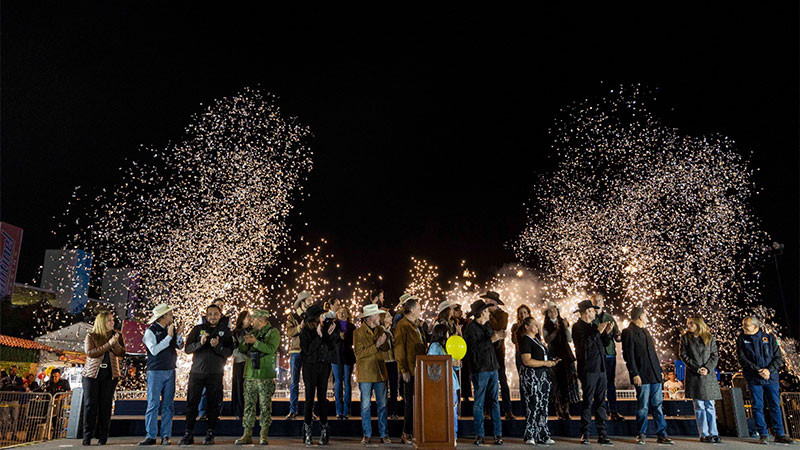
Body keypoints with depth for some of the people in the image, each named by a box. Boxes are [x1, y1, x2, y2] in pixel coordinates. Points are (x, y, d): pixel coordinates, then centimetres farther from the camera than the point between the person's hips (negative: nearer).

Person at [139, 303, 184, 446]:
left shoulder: (171, 328, 9)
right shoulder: (150, 331, -6)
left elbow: (180, 346, 13)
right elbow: (154, 350, -16)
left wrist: (179, 333, -4)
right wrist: (169, 336, -17)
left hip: (170, 371, 5)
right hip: (155, 371, -5)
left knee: (168, 404, 5)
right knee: (153, 404, -3)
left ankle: (166, 436, 10)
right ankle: (150, 436, 5)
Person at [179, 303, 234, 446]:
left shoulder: (225, 331, 5)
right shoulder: (198, 329, 7)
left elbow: (229, 352, -3)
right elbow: (187, 349, 1)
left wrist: (217, 346, -21)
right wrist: (200, 343, -17)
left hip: (215, 373, -1)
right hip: (197, 371, 1)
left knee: (213, 404, 3)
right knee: (192, 403, 1)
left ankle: (210, 434, 12)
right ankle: (188, 435, 10)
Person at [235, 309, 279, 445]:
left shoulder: (273, 332, -2)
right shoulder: (252, 332, 19)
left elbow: (271, 349, -17)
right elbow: (241, 350, 16)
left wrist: (255, 342, -19)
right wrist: (246, 341, -4)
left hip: (265, 376, -6)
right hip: (250, 374, 6)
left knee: (265, 405, -2)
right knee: (249, 405, 7)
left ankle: (264, 435, 4)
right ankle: (247, 434, 13)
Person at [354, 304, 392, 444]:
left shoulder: (380, 330, 11)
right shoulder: (358, 332, -3)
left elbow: (386, 353, 9)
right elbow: (359, 353, -12)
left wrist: (384, 343, -10)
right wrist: (376, 345, -16)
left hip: (380, 372, 4)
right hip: (365, 373, -4)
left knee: (382, 405, 5)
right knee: (365, 406, 2)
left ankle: (384, 434, 13)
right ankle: (367, 435, 12)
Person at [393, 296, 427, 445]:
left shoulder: (415, 325, 19)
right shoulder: (402, 325, -10)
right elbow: (399, 349, -14)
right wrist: (404, 370, -17)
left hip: (419, 370, 9)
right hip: (410, 371, -9)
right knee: (411, 402, -5)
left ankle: (413, 433, 18)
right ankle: (406, 434, 5)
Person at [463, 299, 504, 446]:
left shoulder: (488, 325, 16)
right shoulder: (471, 327, -8)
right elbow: (474, 348, -17)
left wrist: (498, 337, 4)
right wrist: (491, 340, -16)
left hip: (492, 368, 7)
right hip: (480, 369, -7)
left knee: (494, 402, 7)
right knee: (479, 403, 1)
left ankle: (498, 434, 11)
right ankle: (479, 435, 9)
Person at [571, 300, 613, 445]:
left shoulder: (594, 326, 18)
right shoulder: (578, 327, -5)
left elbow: (603, 344, 22)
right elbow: (584, 344, -19)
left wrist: (607, 333, 6)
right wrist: (598, 331, -16)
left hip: (600, 368, 7)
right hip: (588, 369, -7)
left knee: (601, 402, 8)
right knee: (588, 402, -4)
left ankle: (602, 434, 12)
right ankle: (585, 435, 3)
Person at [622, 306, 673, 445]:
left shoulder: (645, 331, 19)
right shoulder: (628, 332, -8)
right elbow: (628, 356, -12)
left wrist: (658, 367, 16)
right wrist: (635, 374, -17)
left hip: (654, 375, 8)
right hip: (642, 376, -8)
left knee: (657, 405, 9)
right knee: (643, 406, 0)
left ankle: (661, 435, 14)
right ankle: (641, 434, 12)